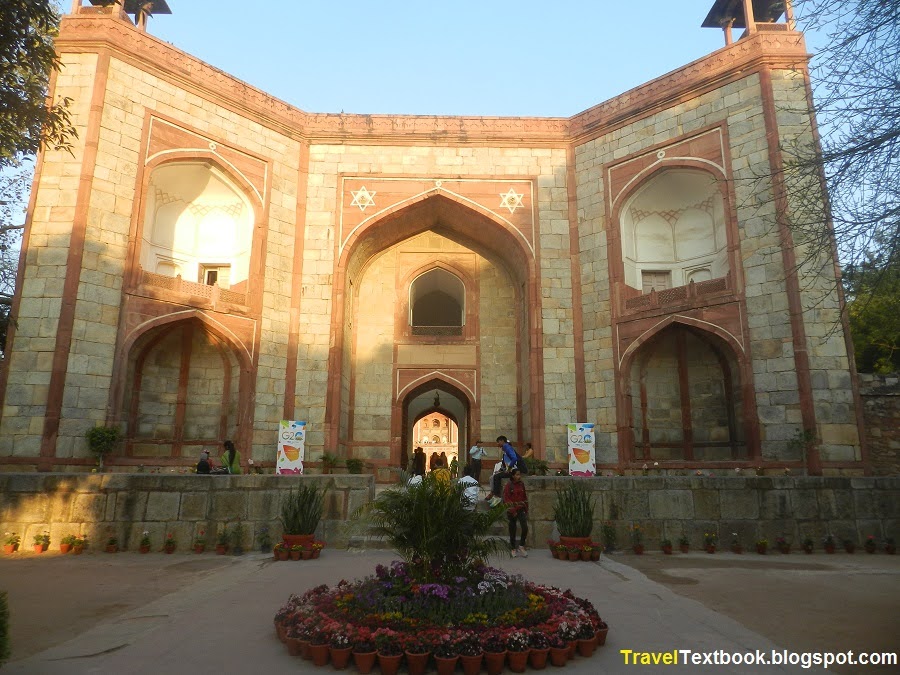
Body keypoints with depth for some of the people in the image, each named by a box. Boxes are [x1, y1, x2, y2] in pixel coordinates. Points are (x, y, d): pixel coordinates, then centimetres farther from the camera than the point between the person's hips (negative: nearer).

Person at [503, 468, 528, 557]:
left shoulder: (521, 484, 6)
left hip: (521, 509, 3)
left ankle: (521, 546, 4)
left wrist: (526, 509, 10)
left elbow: (525, 497, 13)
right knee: (512, 530, 4)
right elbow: (506, 500, -9)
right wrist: (512, 511, -13)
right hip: (512, 510, -3)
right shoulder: (509, 486, -6)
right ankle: (513, 549, 18)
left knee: (525, 527, -13)